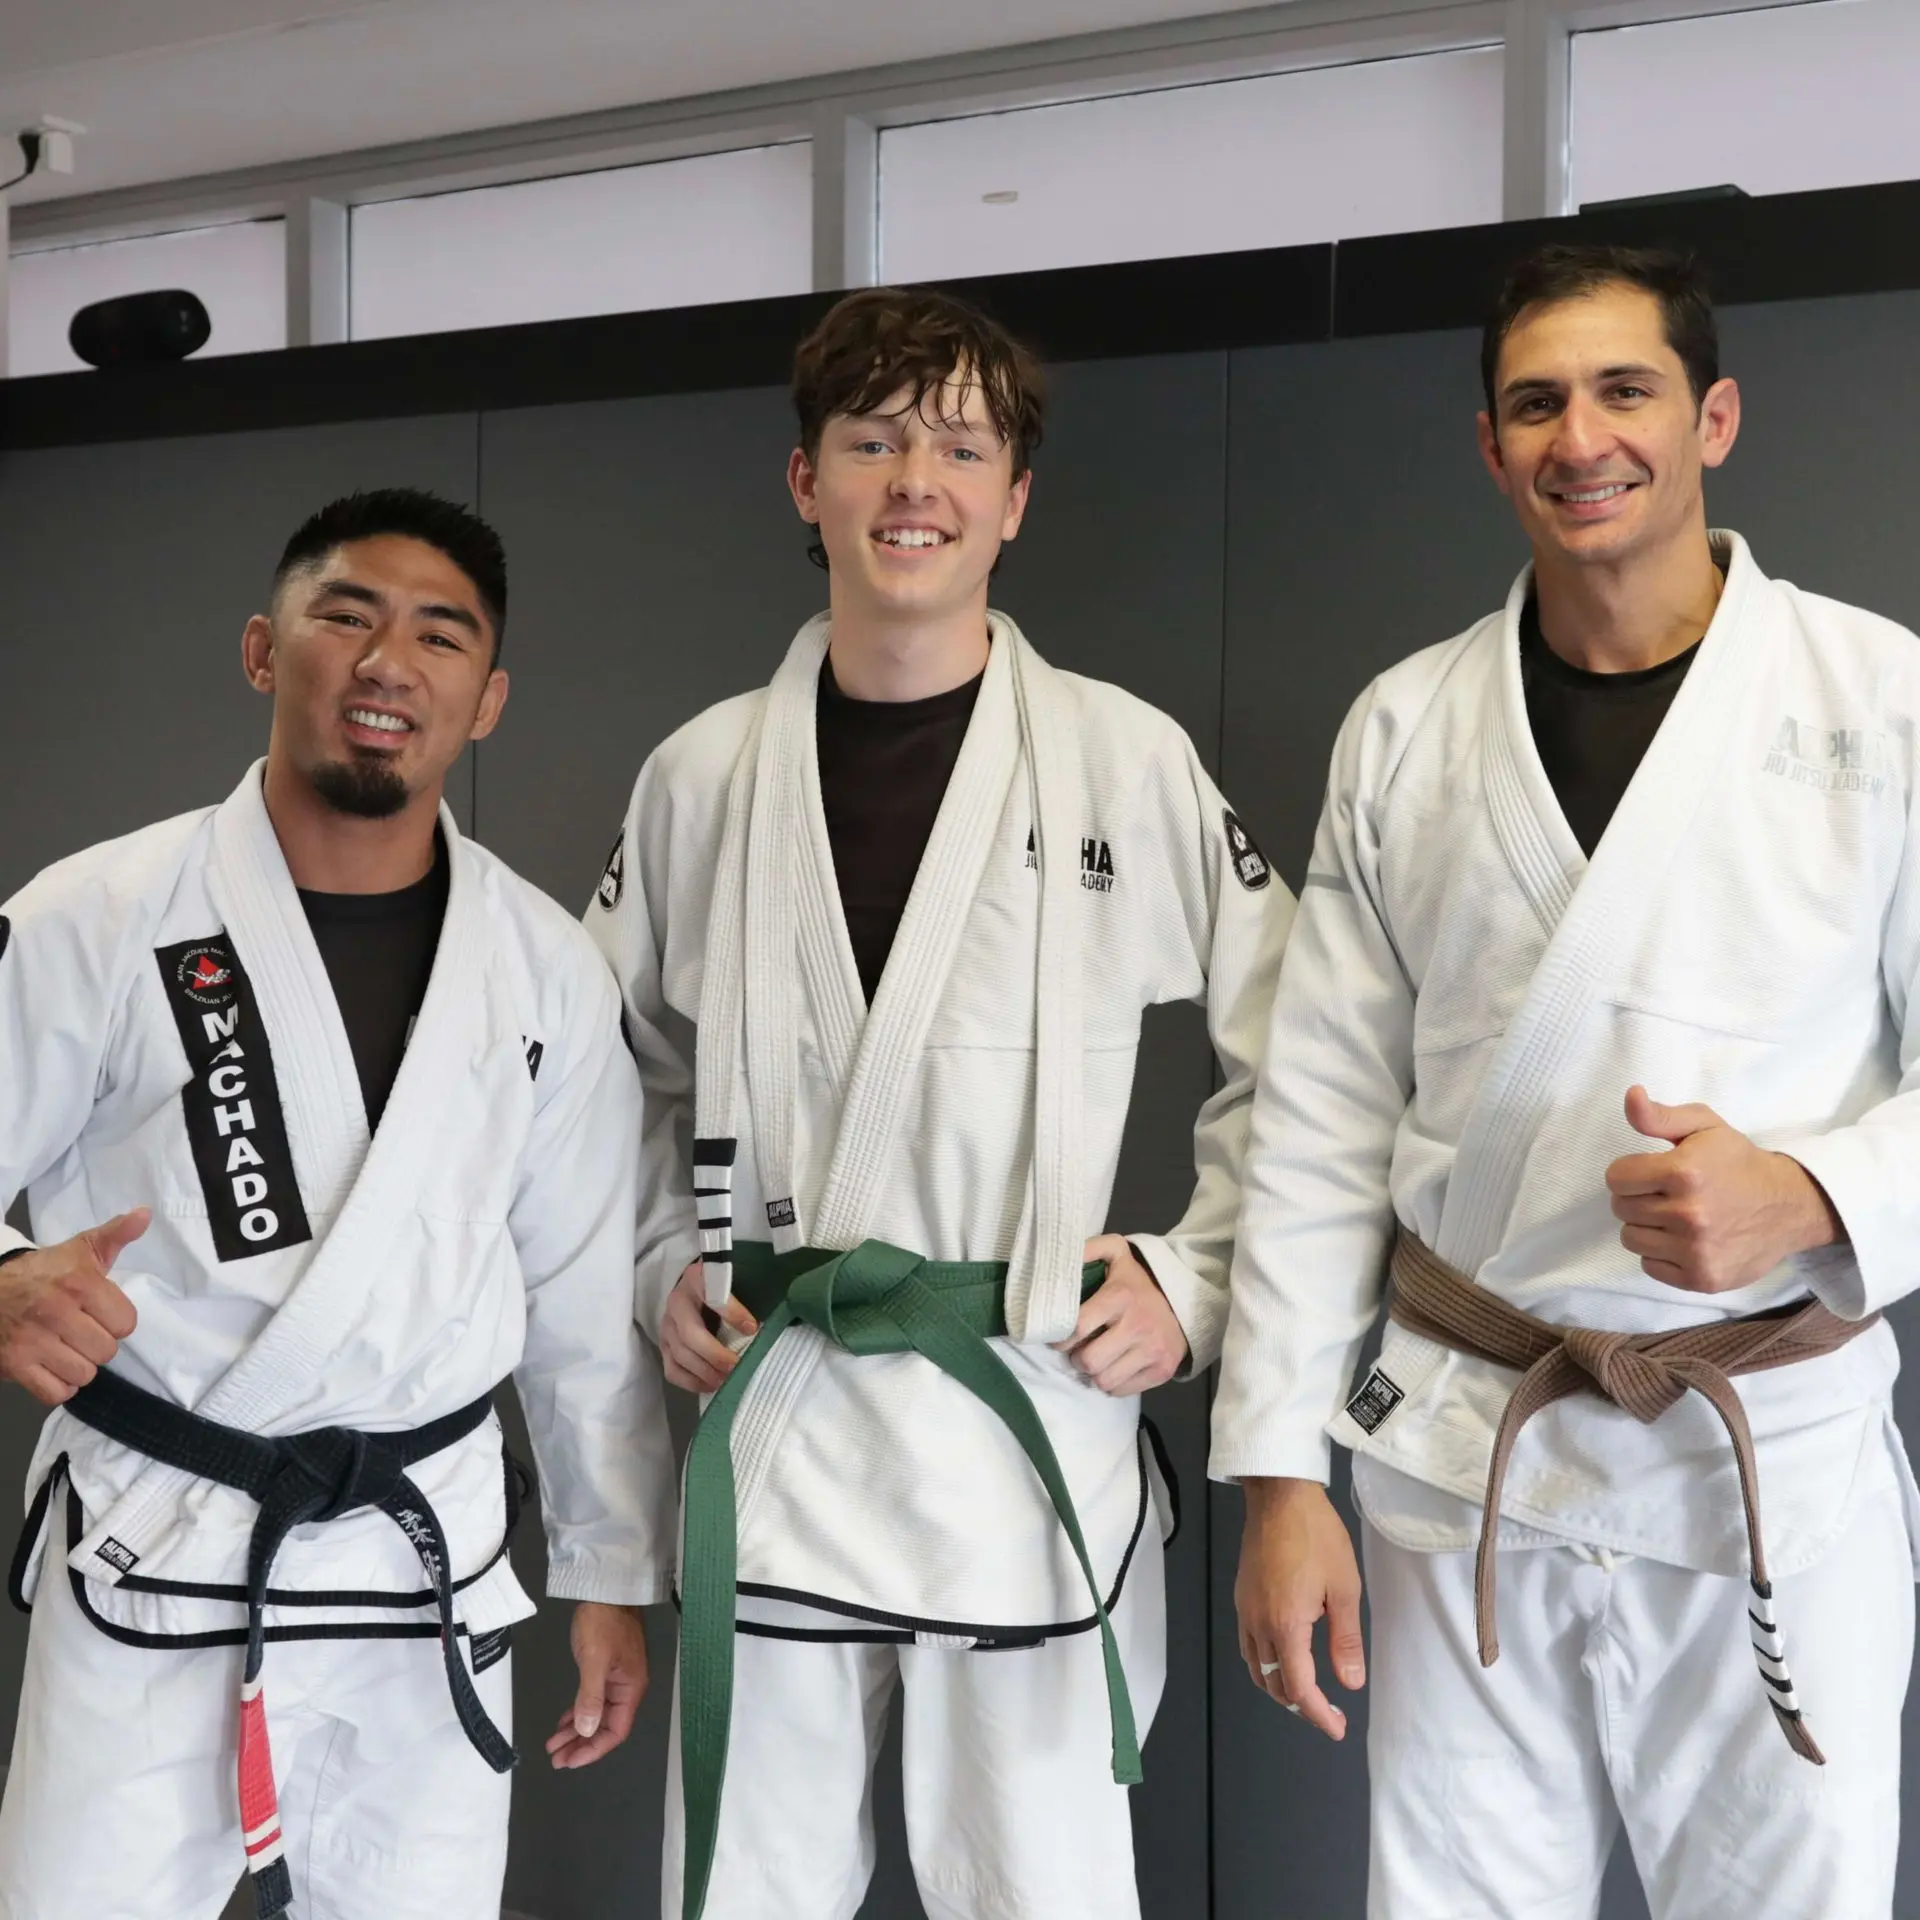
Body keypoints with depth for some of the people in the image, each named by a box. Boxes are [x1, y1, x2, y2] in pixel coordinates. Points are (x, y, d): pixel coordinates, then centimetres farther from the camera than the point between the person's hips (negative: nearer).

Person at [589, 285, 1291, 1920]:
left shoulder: (1127, 762, -4)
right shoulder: (701, 776, 4)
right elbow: (620, 1061, 18)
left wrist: (1195, 1284, -3)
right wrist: (664, 1261, 7)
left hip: (1030, 1414, -2)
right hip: (766, 1422, 3)